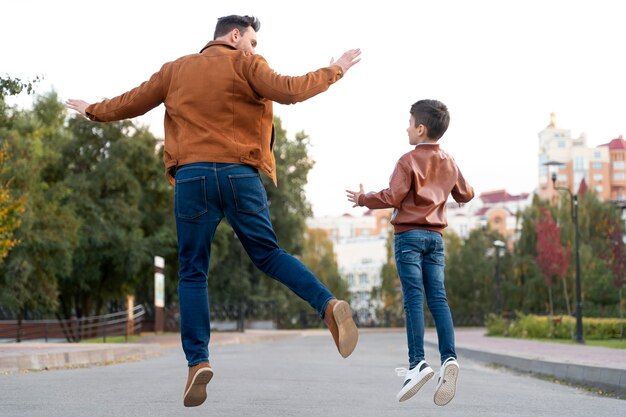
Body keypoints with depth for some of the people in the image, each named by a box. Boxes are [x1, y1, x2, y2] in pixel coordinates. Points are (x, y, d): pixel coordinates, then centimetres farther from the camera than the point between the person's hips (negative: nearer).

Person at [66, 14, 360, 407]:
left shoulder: (175, 69, 18)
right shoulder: (245, 64, 7)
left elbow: (131, 103, 24)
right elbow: (288, 91, -7)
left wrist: (93, 110, 42)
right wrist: (334, 71, 4)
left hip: (192, 176, 1)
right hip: (240, 175, -1)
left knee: (193, 273, 6)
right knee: (268, 254, 10)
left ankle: (198, 361, -6)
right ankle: (329, 305, -12)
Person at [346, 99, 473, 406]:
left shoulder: (409, 160, -6)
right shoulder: (449, 163, 13)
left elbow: (392, 197, -13)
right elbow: (466, 195, 25)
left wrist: (364, 199, 3)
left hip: (409, 234, -5)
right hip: (435, 236, 5)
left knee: (413, 299, -10)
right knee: (437, 298, 0)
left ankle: (417, 362, -17)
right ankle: (449, 358, -15)